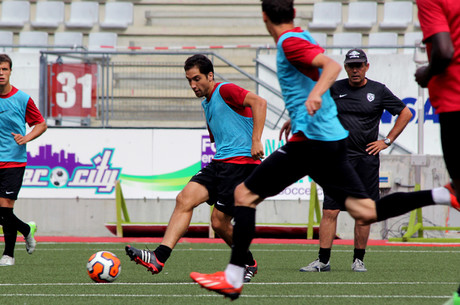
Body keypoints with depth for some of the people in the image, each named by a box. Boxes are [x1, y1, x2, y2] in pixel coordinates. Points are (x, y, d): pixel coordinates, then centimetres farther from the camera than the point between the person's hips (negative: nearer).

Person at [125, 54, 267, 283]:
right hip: (219, 162, 9)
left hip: (241, 161, -9)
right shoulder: (206, 103, 22)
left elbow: (259, 102, -23)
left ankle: (249, 264, 16)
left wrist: (256, 141, -27)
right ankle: (159, 257, -20)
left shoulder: (225, 91, -8)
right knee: (184, 199, -10)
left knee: (219, 222, -8)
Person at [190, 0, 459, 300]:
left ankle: (233, 278, -4)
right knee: (366, 213, 1)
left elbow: (333, 66, -24)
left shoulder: (290, 42, -10)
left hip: (310, 138, -9)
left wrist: (315, 93, -42)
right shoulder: (302, 37, 18)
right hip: (333, 138, 9)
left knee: (245, 194, -1)